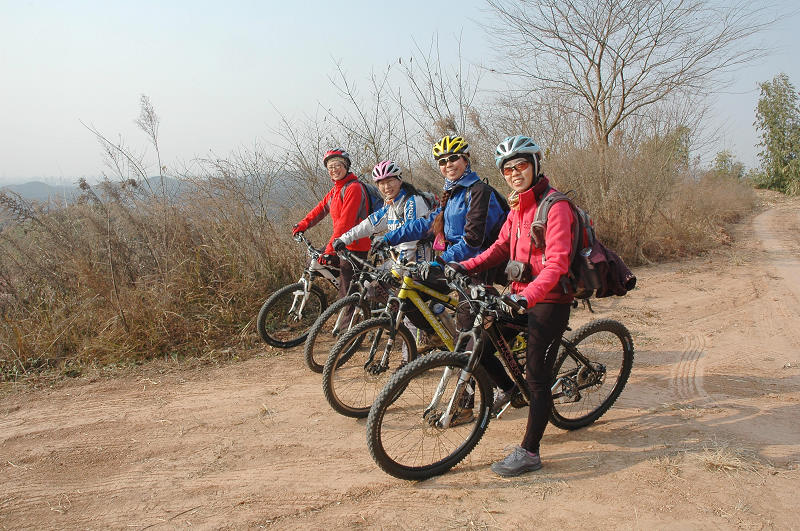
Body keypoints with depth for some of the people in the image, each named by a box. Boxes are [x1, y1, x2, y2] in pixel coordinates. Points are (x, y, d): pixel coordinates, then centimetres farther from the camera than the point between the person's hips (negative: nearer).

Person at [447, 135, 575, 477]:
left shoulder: (554, 205, -16)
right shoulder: (518, 206, 12)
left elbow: (557, 262, -25)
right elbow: (501, 247, 12)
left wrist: (529, 295, -38)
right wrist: (466, 266, -2)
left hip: (549, 299, -8)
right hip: (521, 295, 9)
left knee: (537, 378, -4)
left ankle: (529, 453, 6)